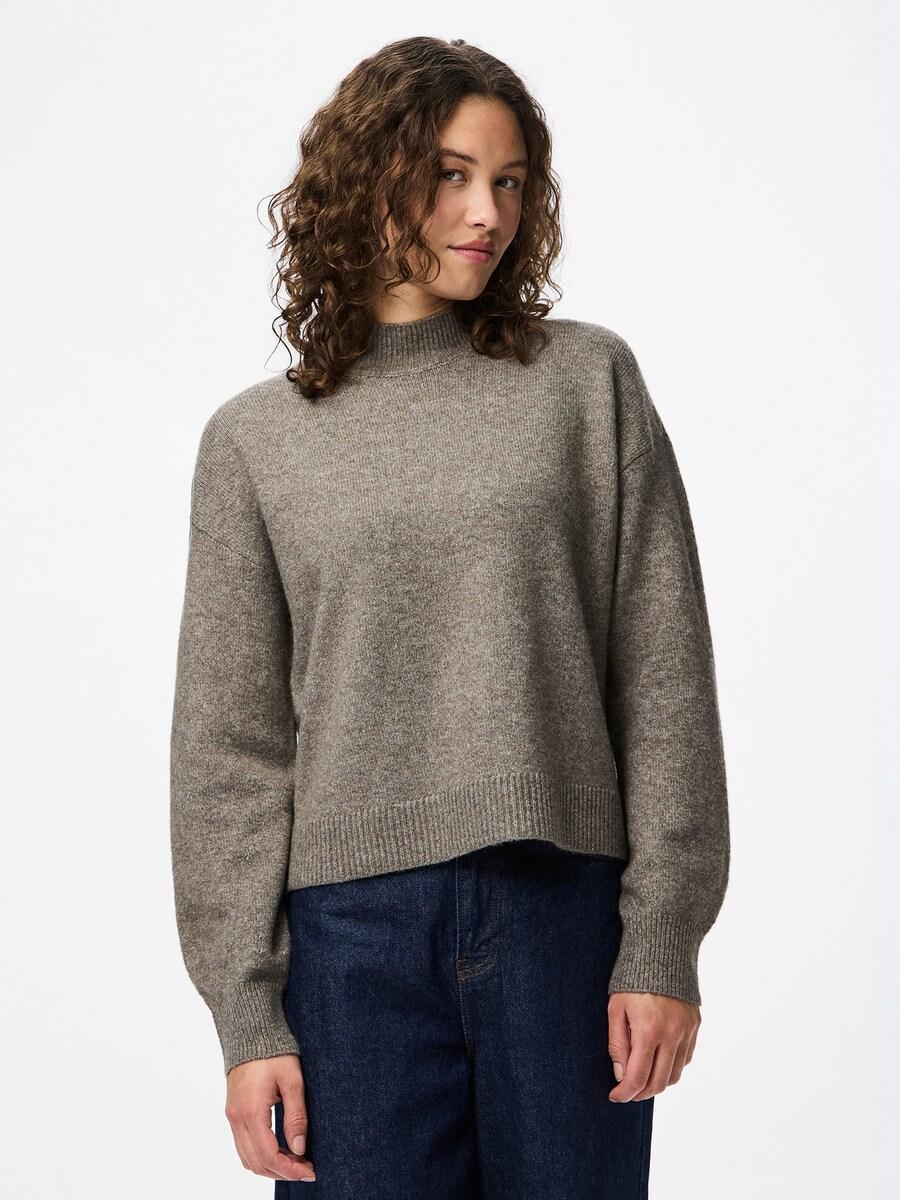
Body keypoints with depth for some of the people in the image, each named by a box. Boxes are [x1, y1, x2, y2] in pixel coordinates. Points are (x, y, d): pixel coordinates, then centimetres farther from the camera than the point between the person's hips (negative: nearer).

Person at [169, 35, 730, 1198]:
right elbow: (229, 747, 5)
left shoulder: (589, 380, 6)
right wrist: (245, 1014, 0)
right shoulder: (257, 438, 7)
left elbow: (664, 676, 3)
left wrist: (663, 940, -4)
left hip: (565, 915, 0)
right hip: (355, 934, 0)